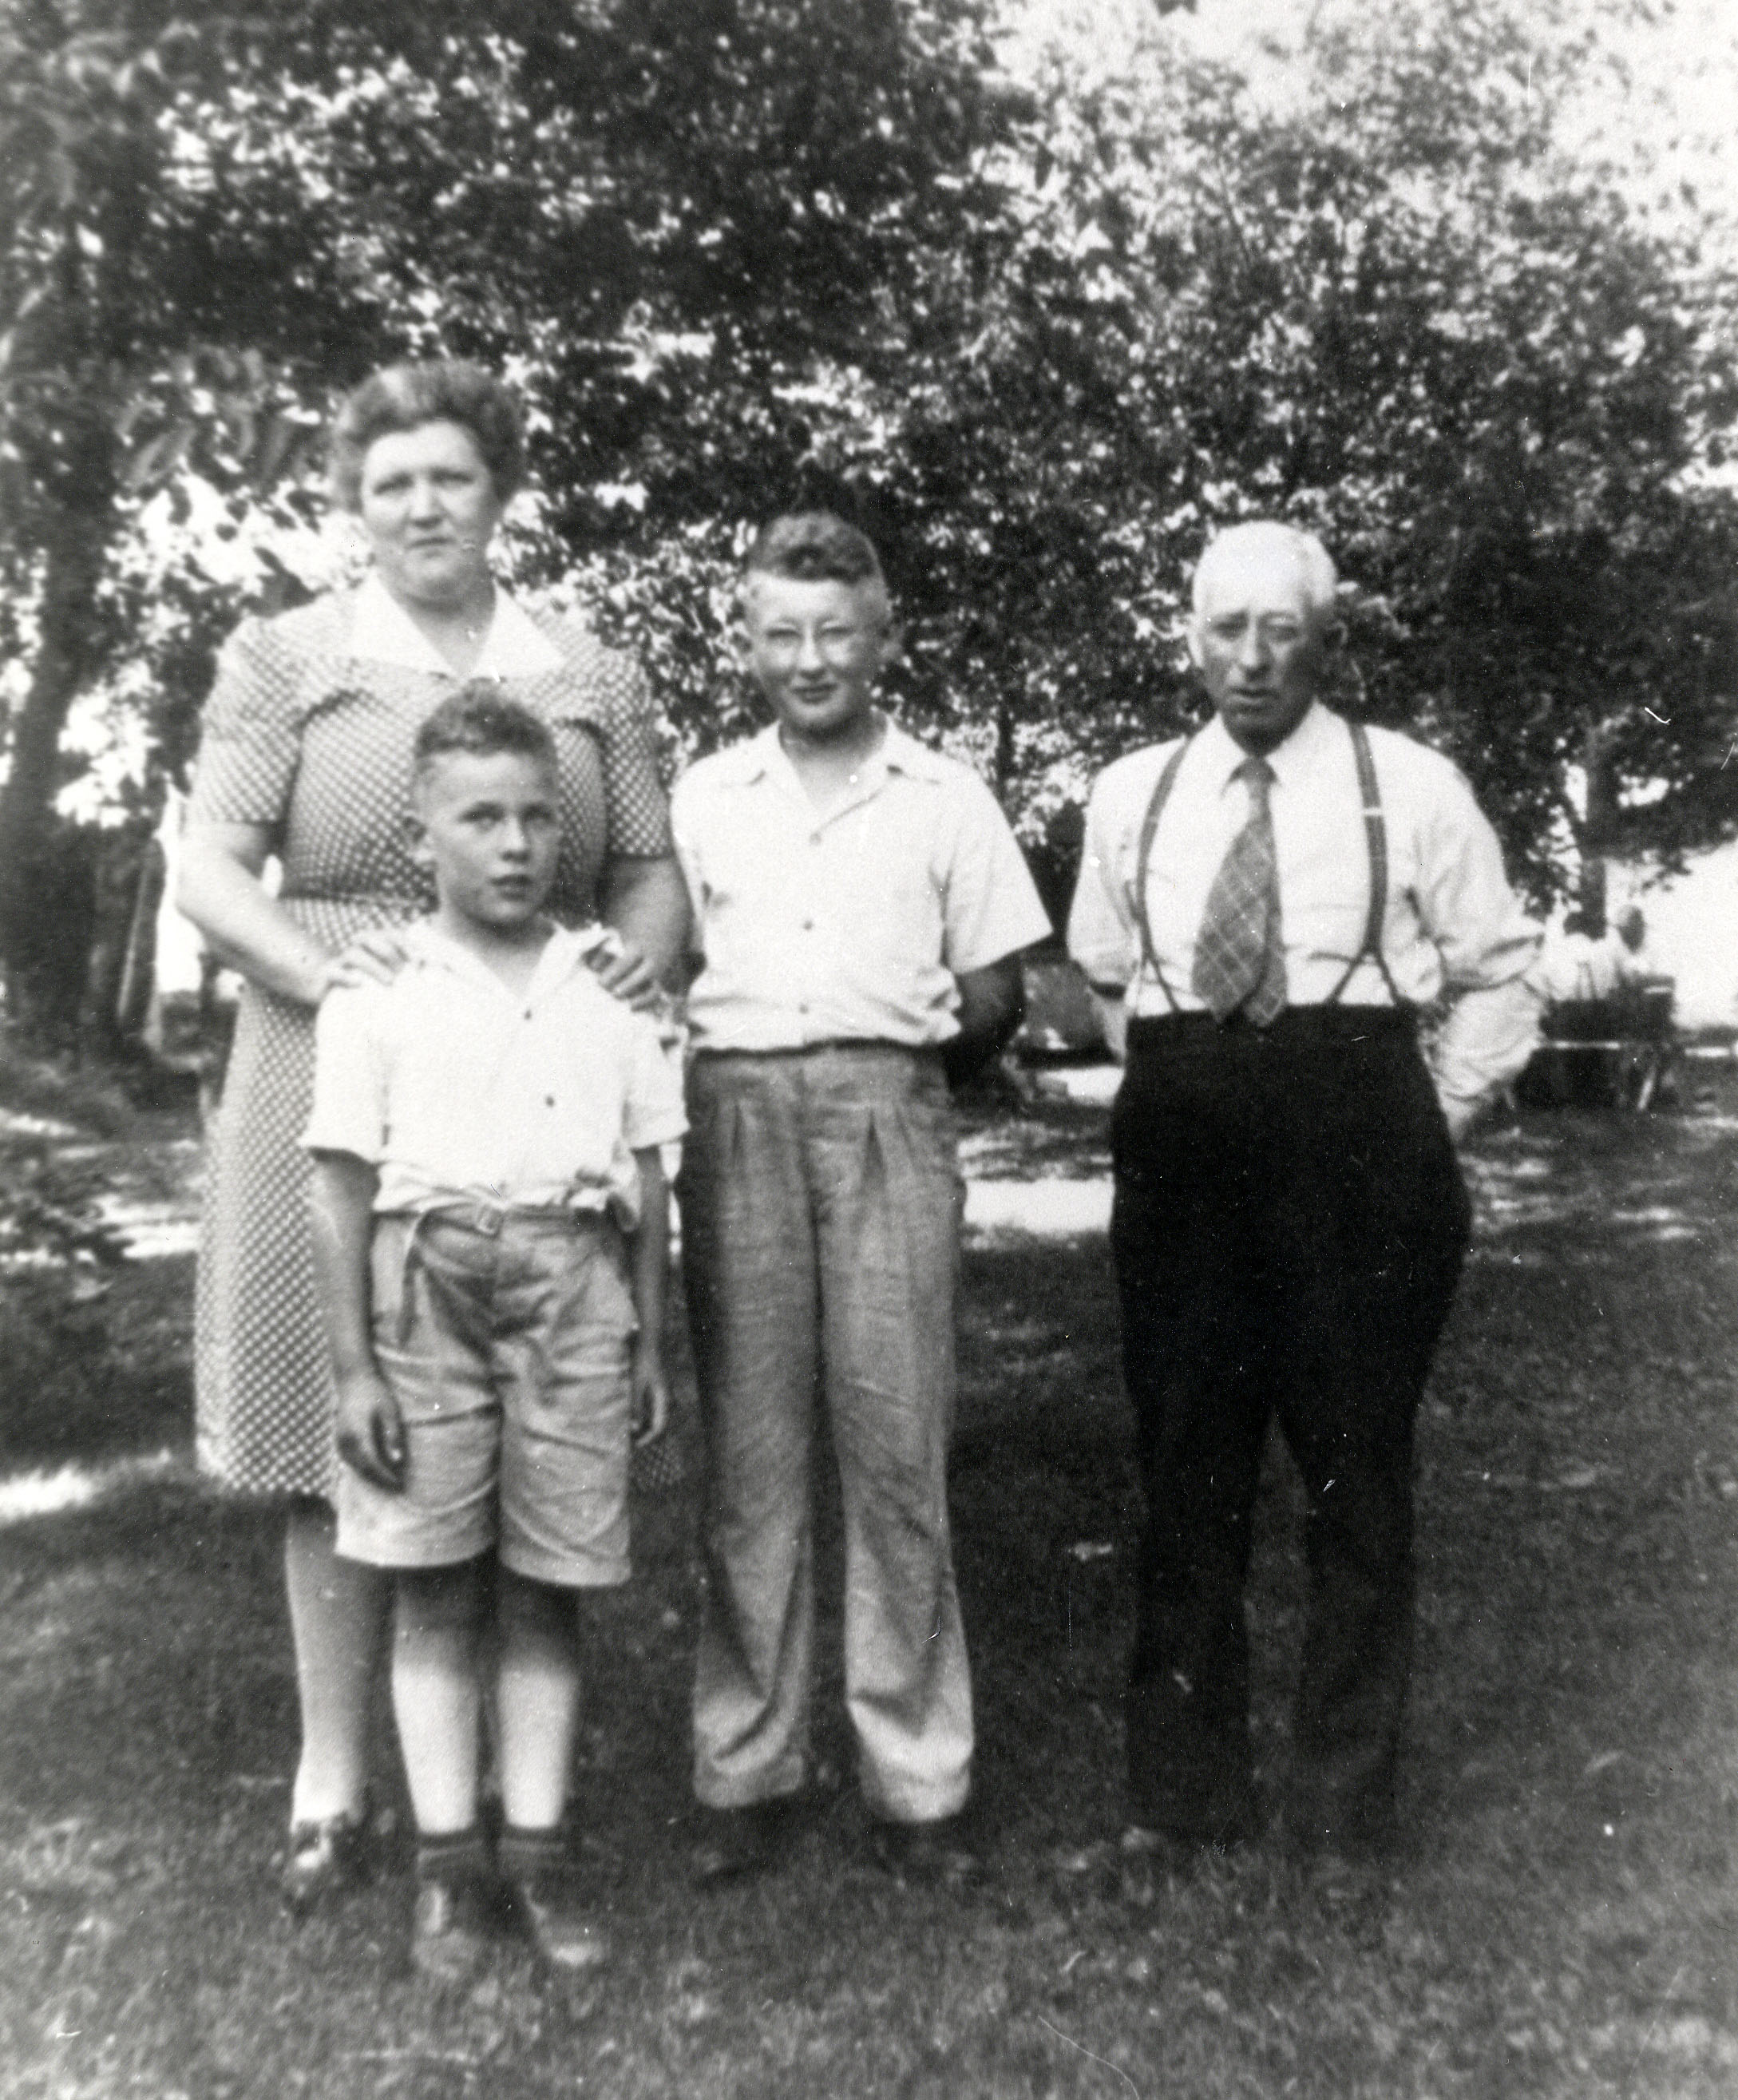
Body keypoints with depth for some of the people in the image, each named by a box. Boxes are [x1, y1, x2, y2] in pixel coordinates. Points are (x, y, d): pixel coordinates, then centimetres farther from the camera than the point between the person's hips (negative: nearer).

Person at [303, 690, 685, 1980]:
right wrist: (353, 1363, -3)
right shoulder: (377, 996, 2)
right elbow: (344, 1188, 1)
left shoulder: (608, 991, 9)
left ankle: (539, 1851, 20)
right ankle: (450, 1860, 19)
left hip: (574, 1285, 2)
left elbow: (648, 1180, 12)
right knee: (435, 1590, 5)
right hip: (428, 1279, -1)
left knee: (547, 1589, 7)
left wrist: (652, 1342, 10)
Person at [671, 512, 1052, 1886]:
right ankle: (747, 1770, 13)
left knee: (897, 1447, -2)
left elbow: (994, 996, 10)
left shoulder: (945, 795, 9)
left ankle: (917, 1779, 8)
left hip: (890, 1115, -1)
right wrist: (743, 1080, 5)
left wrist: (889, 1077, 7)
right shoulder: (701, 796, 14)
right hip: (734, 1116, 2)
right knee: (748, 1452, 3)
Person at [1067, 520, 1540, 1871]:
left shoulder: (1411, 786, 3)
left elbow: (1499, 973, 7)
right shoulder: (1130, 795, 10)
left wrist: (1437, 1123, 1)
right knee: (1186, 1462, 8)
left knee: (1359, 1462, 5)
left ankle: (1346, 1807, 21)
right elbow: (1097, 979, 18)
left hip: (1358, 1141, -2)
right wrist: (1175, 1101, 10)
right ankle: (1187, 1792, 24)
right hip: (1181, 1147, 2)